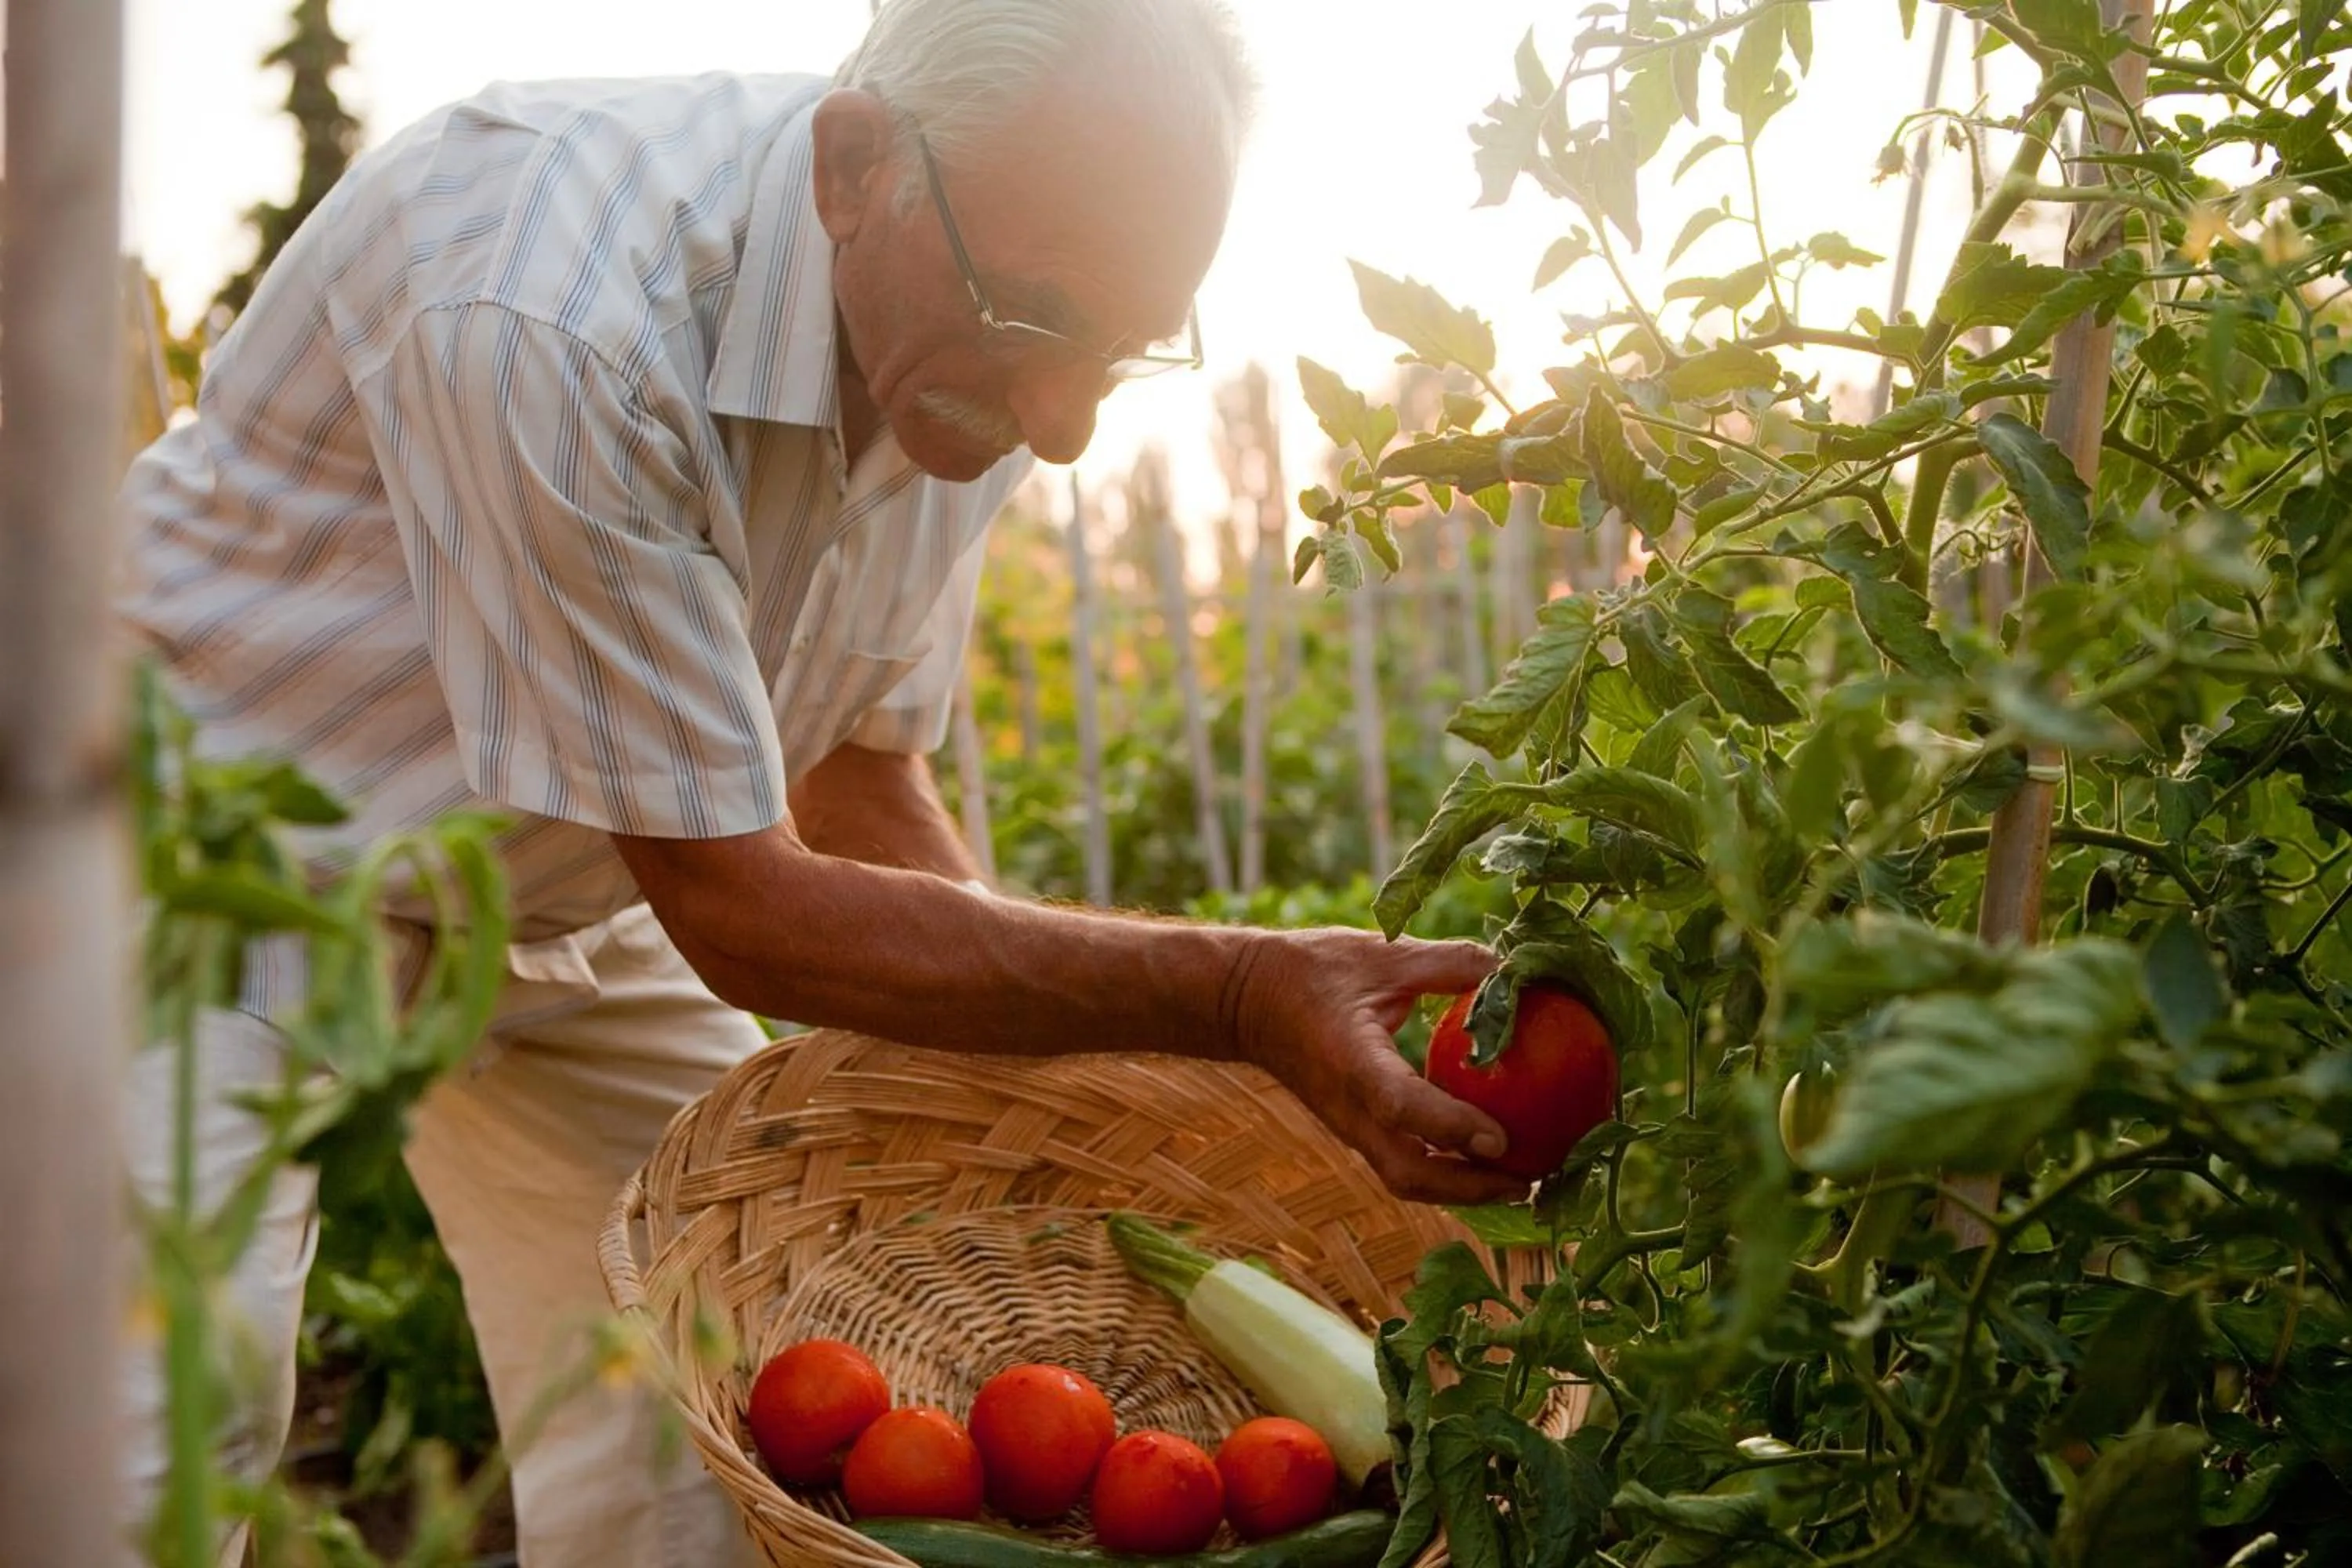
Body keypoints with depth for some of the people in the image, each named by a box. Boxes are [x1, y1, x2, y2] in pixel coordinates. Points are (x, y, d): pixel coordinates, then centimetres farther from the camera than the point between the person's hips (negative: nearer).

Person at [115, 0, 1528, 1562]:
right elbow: (739, 915, -32)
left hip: (568, 904, 6)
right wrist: (1238, 997, -35)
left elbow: (858, 786, 0)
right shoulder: (550, 317, -39)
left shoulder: (977, 353, -14)